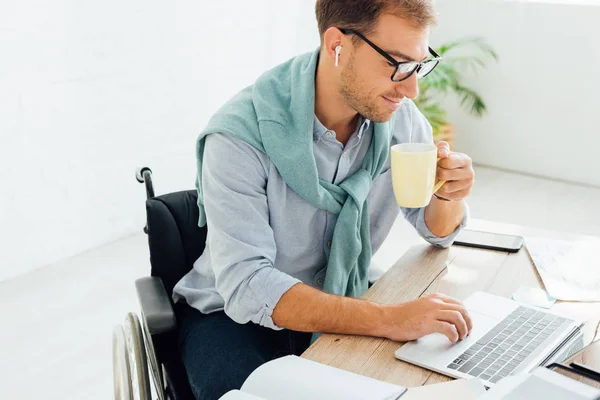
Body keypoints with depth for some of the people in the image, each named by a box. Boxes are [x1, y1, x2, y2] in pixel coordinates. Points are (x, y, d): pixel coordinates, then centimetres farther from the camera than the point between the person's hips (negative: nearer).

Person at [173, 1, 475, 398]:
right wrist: (387, 319, -41)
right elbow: (246, 287, -33)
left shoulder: (400, 117, -8)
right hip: (234, 316, -4)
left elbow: (438, 231, 6)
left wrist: (449, 195, -19)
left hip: (343, 304, 5)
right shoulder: (240, 135, -25)